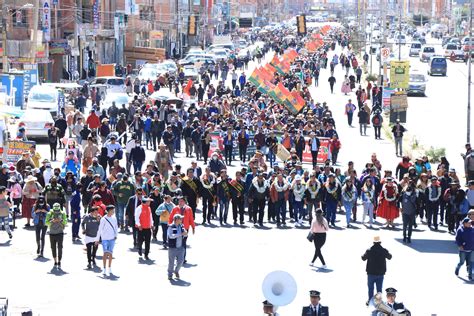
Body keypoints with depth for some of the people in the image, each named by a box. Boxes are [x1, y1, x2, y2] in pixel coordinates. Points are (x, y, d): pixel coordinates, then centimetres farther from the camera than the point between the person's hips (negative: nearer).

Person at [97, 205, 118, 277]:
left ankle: (109, 268, 20)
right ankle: (104, 269, -8)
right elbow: (100, 229, -4)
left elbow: (116, 227, 18)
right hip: (105, 238, -4)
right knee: (105, 253, -10)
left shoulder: (114, 218, 6)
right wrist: (97, 239, -3)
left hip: (112, 238, 4)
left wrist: (116, 235, 4)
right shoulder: (103, 219, -9)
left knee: (110, 253, 9)